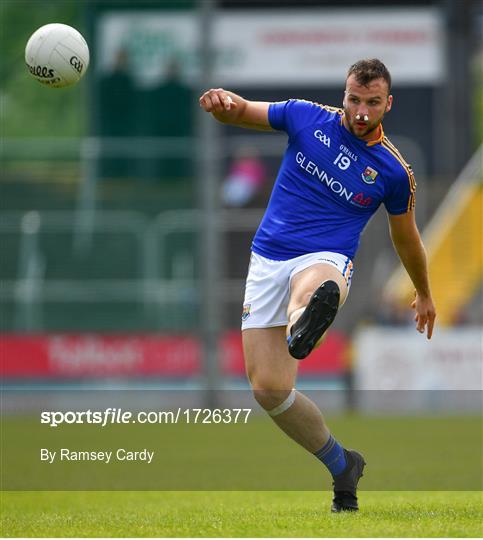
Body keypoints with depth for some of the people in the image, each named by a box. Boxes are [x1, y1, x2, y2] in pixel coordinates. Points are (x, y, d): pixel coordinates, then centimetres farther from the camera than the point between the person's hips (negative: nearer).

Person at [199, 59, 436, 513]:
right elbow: (238, 112, 12)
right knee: (269, 389, -3)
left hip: (325, 261, -3)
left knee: (312, 288, -43)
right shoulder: (306, 118, 3)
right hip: (268, 259, 3)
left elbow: (406, 238, 18)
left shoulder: (393, 171, 0)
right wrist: (222, 101, -14)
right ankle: (341, 464, 18)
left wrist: (424, 295, 32)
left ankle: (303, 329, -81)